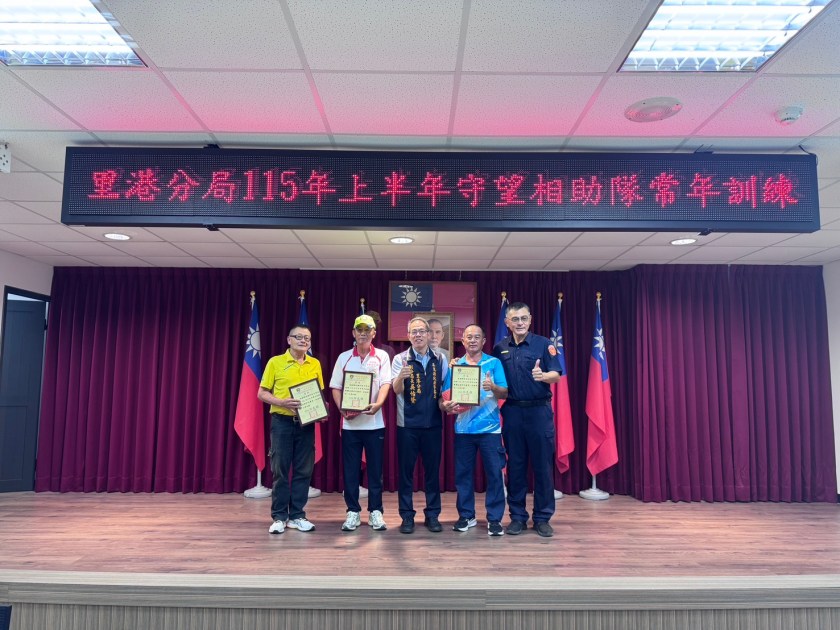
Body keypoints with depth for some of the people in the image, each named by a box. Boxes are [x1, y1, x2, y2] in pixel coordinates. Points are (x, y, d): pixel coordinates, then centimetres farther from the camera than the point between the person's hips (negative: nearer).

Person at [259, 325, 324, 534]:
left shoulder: (315, 364, 8)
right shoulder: (275, 362, -2)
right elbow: (262, 393, -2)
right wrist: (281, 402, -19)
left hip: (306, 423, 3)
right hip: (282, 421, -3)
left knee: (304, 470, 6)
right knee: (280, 470, 2)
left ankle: (297, 516, 17)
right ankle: (279, 517, 13)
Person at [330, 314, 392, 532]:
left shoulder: (382, 357, 3)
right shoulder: (344, 357, 7)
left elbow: (385, 383, -7)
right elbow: (336, 387, 6)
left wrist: (378, 404, -26)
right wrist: (341, 408, -10)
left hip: (374, 421, -1)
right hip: (349, 422, 1)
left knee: (375, 468, 4)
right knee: (350, 469, 5)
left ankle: (376, 511, 14)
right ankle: (353, 512, 16)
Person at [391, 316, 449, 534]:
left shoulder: (440, 359, 4)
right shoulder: (400, 359, -3)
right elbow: (396, 389, -16)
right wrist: (401, 377, -35)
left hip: (433, 423, 2)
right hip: (407, 424, -2)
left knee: (432, 470, 9)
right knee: (406, 470, 5)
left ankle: (432, 515, 20)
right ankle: (407, 516, 15)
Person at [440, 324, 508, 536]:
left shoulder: (494, 363, 2)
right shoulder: (454, 365, 8)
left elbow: (504, 393, -4)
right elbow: (445, 395, 6)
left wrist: (493, 387, -25)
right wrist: (445, 405, -16)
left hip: (490, 427, -2)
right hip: (463, 428, 2)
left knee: (494, 473, 0)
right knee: (463, 473, 8)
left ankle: (494, 518, 11)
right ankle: (466, 515, 22)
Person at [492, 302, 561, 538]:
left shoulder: (543, 344, -2)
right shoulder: (499, 348, 7)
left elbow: (556, 375, -9)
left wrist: (543, 375, -29)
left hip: (539, 410, -2)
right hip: (512, 411, 3)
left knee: (543, 465, 2)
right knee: (515, 466, 8)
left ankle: (542, 518, 15)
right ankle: (517, 516, 19)